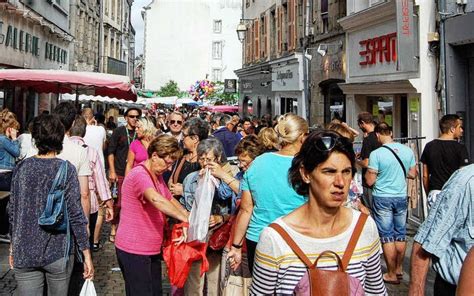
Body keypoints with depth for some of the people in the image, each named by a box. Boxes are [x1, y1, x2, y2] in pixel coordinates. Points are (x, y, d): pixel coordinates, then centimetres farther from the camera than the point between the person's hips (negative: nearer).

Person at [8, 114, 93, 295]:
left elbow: (13, 211, 6)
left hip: (24, 253, 2)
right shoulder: (66, 170, -11)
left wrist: (13, 246, 18)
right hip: (58, 252, -2)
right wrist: (86, 254, -8)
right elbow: (75, 215, -13)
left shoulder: (22, 168, -1)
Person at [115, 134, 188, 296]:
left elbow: (170, 200, 18)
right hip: (134, 250, -9)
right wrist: (185, 220, -37)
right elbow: (156, 199, -37)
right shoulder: (139, 174, -20)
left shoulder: (157, 176, 13)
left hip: (151, 249, 9)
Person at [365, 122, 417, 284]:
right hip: (401, 197, 4)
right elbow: (412, 174, 9)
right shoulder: (407, 151, -1)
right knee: (400, 234, 16)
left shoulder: (376, 154, -15)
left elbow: (370, 181, -13)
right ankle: (399, 268, 28)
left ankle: (392, 274, 12)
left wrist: (367, 171, 6)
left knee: (387, 236, 4)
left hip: (382, 198, -4)